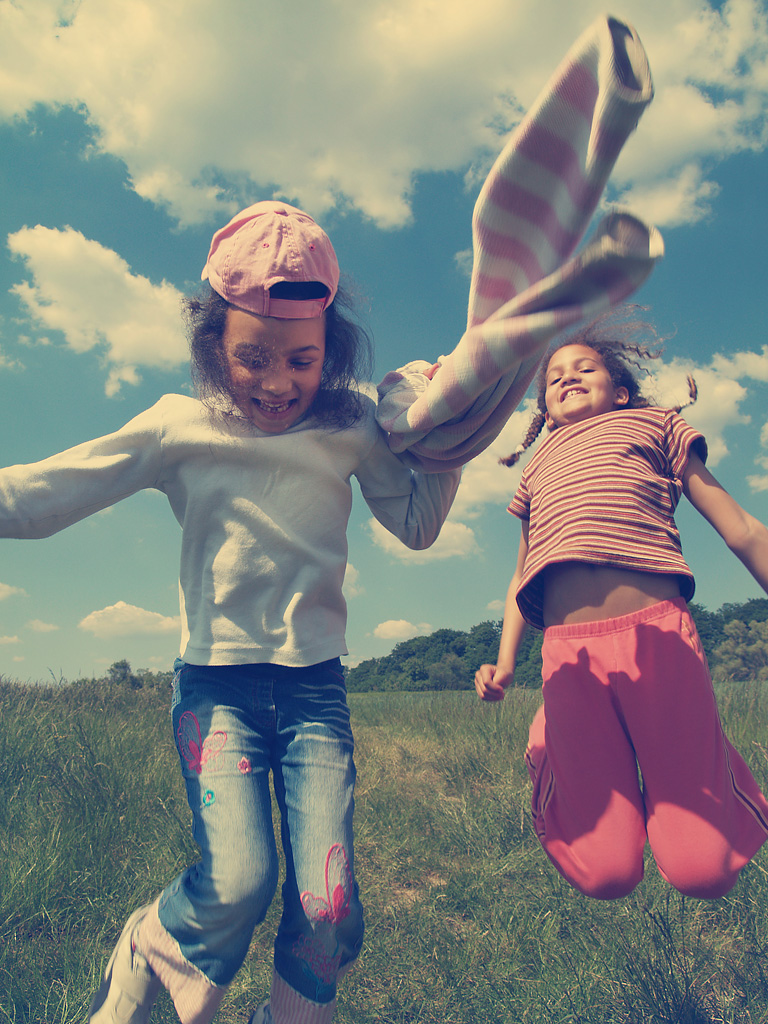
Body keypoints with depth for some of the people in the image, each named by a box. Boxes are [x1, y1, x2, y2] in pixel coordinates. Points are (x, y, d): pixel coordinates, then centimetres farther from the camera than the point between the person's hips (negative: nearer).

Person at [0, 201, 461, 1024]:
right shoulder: (179, 429, 0)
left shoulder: (350, 425, 5)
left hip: (314, 684, 2)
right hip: (217, 680, -1)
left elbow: (416, 524, 12)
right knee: (238, 882, -18)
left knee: (328, 910, -8)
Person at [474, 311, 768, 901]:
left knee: (702, 869, -5)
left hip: (659, 635, -2)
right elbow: (522, 577, 29)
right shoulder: (537, 468, 31)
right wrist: (505, 663, 15)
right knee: (604, 875, -4)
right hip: (568, 653, 2)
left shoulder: (652, 425, 22)